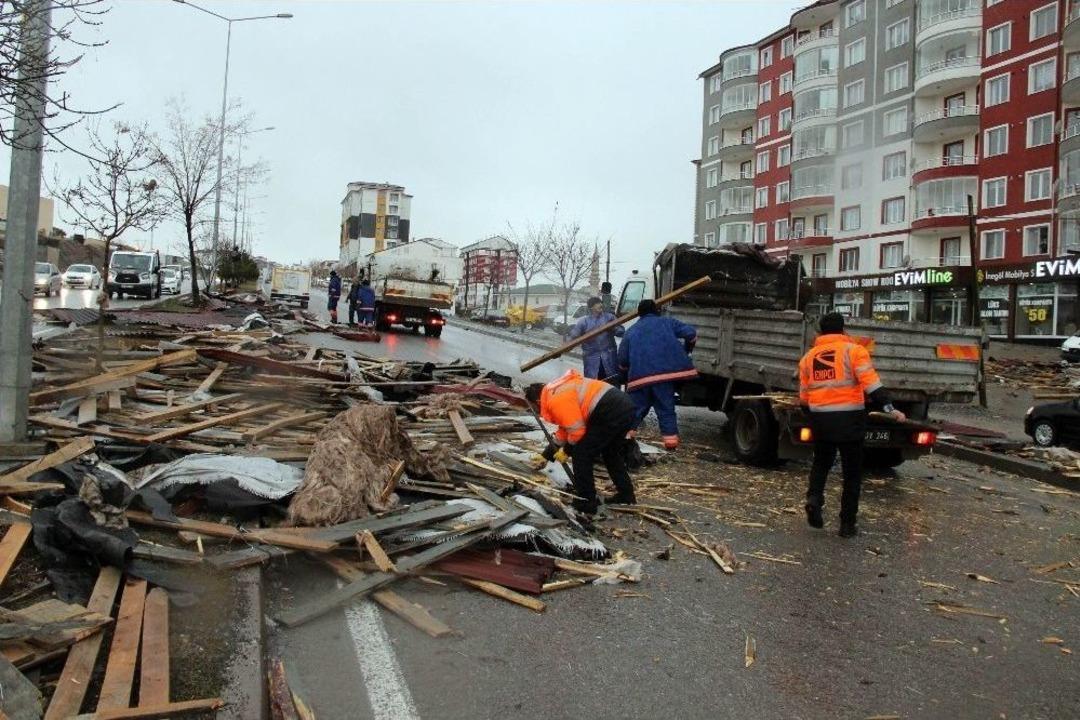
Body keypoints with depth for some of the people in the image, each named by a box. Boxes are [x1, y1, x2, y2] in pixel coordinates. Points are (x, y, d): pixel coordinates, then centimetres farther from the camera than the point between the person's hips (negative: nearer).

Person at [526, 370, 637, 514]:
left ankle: (586, 503, 10)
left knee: (581, 455, 1)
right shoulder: (558, 391, 25)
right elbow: (565, 429, 33)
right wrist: (547, 455, 38)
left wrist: (566, 450, 7)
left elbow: (576, 430, -12)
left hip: (610, 414, -11)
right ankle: (626, 495, 38)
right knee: (611, 454, 29)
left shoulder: (556, 400, -9)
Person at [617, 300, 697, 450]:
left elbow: (622, 359, 17)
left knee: (636, 408, 13)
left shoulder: (631, 330, 22)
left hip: (640, 375, 1)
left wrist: (628, 375, 33)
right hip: (665, 372, -1)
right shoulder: (667, 322, 19)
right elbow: (690, 333, 9)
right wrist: (685, 352, 25)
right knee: (666, 409, 7)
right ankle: (671, 439, 2)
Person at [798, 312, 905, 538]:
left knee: (821, 462, 24)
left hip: (820, 418, 3)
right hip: (849, 418, -3)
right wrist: (889, 407, -18)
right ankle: (847, 524, 11)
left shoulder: (808, 357, 10)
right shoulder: (853, 350, -2)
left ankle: (814, 499, 1)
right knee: (852, 472, 9)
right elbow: (871, 383, -16)